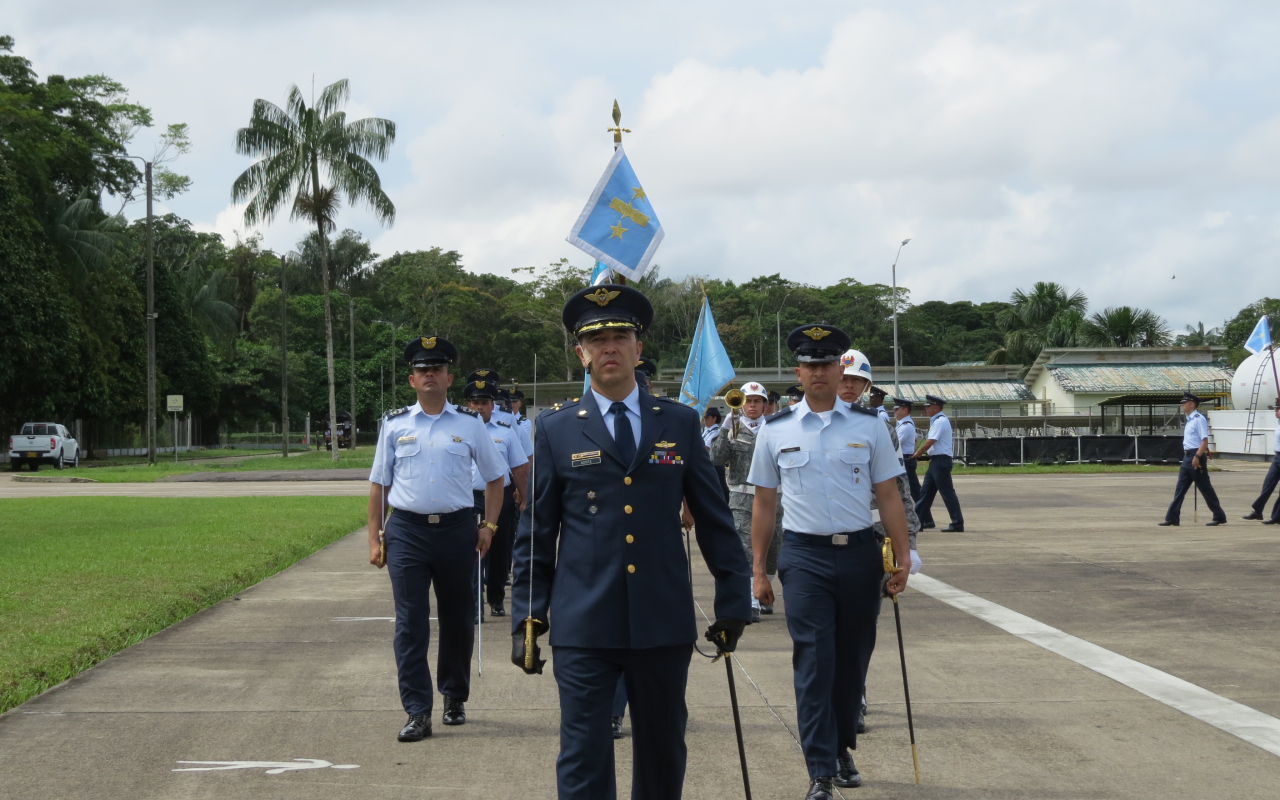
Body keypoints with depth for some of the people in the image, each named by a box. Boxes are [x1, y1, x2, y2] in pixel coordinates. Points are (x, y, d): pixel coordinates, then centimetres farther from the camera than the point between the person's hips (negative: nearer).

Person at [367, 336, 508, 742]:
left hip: (457, 529, 1)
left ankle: (455, 699, 30)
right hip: (407, 530, -1)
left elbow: (494, 478, 13)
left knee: (458, 619, 12)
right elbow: (379, 484, 9)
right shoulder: (394, 424, 6)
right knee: (410, 624, -6)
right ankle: (418, 713, -4)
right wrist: (375, 539, 4)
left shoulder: (470, 424, 5)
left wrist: (488, 527, 2)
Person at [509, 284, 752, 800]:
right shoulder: (556, 431, 3)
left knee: (663, 752, 12)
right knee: (583, 757, -3)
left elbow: (715, 519, 10)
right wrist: (526, 617, 0)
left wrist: (734, 602, 7)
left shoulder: (680, 423, 7)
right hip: (583, 624, -2)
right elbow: (535, 534, 5)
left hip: (665, 622, 2)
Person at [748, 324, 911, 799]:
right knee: (813, 663, -8)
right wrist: (758, 571, 5)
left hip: (859, 554, 2)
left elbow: (888, 497, 5)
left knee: (852, 659, 11)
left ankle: (842, 751, 30)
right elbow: (764, 504, 7)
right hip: (805, 558, -2)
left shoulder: (868, 426, 4)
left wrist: (902, 560, -1)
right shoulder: (775, 431, 3)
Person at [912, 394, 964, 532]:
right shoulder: (937, 420, 16)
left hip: (941, 461, -10)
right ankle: (922, 520, 17)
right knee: (926, 491, 12)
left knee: (947, 492, -7)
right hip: (936, 460, 10)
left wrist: (917, 453, -6)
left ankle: (957, 524, -5)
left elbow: (930, 442, -18)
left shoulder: (940, 421, -15)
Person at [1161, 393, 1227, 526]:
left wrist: (1197, 457, -25)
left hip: (1197, 456, -9)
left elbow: (1204, 440, -19)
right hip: (1187, 456, 9)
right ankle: (1172, 518, 9)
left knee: (1205, 488, -3)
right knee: (1180, 488, 7)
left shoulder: (1199, 419, -13)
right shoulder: (1189, 420, 15)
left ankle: (1219, 517, 5)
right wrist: (1189, 457, 19)